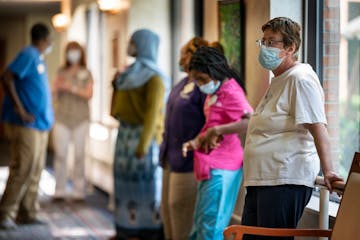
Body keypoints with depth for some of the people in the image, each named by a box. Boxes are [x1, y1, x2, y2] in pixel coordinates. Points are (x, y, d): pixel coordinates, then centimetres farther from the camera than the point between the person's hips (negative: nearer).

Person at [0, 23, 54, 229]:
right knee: (23, 169, -10)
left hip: (40, 124, 9)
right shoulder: (28, 55, -11)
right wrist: (20, 111, -21)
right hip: (26, 125, -9)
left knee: (35, 170, 9)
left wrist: (47, 117, 12)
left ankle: (28, 213, 15)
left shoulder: (38, 58, 16)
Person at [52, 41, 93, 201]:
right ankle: (59, 191, 0)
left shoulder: (86, 74, 6)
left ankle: (79, 192, 0)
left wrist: (72, 88, -16)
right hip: (62, 117, 1)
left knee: (79, 155, -4)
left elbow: (89, 94, -4)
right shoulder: (61, 72, 11)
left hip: (80, 119, -1)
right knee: (60, 154, -5)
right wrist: (57, 87, -10)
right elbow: (54, 94, 11)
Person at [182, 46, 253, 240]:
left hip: (221, 168, -10)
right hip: (209, 167, 10)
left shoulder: (230, 91, -13)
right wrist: (196, 142, 13)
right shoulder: (213, 93, 17)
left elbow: (251, 121, -26)